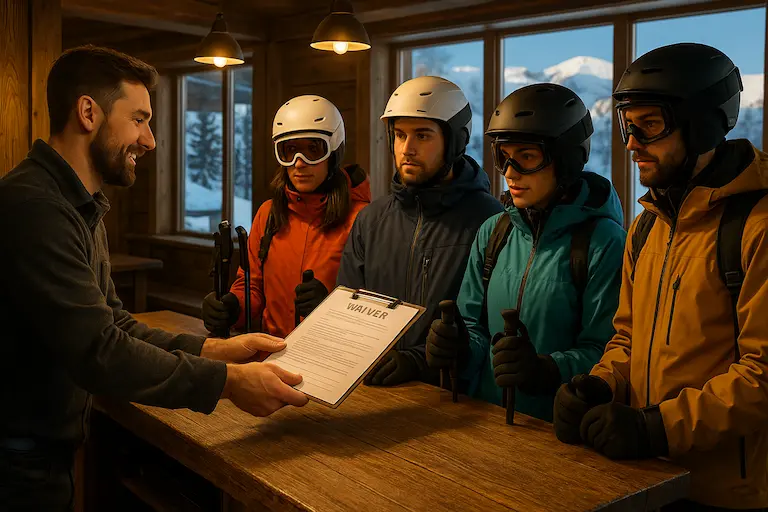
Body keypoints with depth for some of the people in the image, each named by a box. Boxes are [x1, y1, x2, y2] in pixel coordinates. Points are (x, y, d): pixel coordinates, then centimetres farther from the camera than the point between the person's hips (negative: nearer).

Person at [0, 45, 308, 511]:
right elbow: (97, 351, -29)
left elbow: (112, 324, 7)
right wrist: (227, 381, -24)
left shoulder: (81, 208, 10)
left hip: (53, 449, 9)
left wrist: (216, 349, -3)